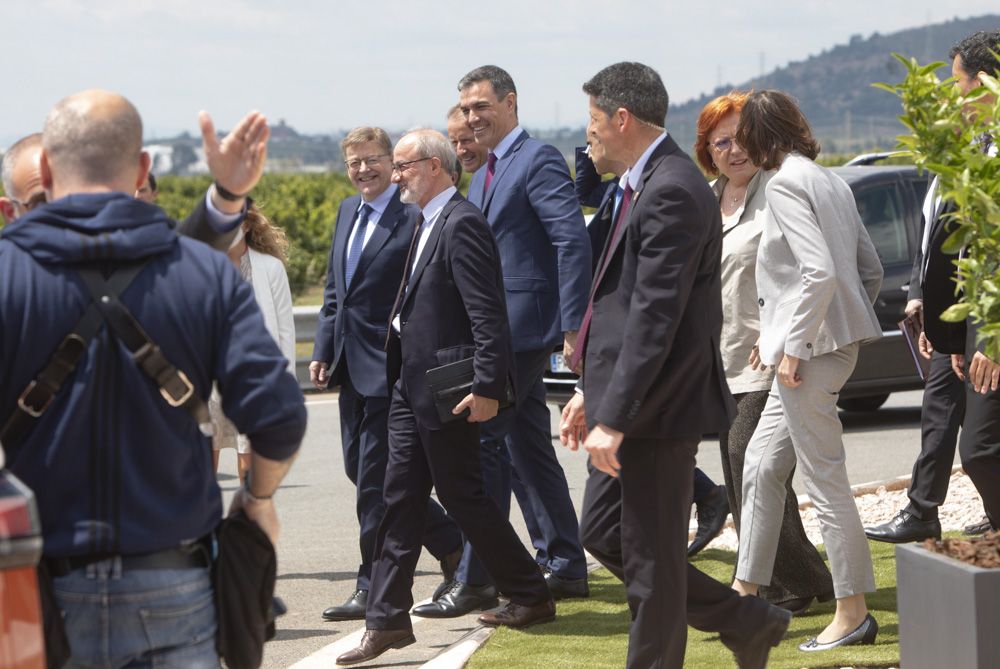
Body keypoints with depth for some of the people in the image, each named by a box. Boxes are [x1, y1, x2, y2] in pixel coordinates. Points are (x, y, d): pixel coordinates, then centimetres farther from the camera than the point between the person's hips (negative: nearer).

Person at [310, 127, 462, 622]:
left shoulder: (414, 216, -13)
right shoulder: (347, 211, 14)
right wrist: (323, 350, 12)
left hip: (390, 368, -9)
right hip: (352, 367, 9)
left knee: (374, 477, -4)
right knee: (359, 468, 13)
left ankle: (372, 589, 6)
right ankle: (453, 545, 27)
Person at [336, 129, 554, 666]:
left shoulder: (462, 224, -15)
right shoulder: (427, 224, 15)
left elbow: (488, 314, -20)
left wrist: (487, 388, -24)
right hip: (412, 388, 9)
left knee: (463, 496, 0)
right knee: (399, 501, 6)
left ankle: (532, 596, 16)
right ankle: (387, 622, 8)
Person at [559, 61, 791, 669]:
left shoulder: (672, 191, -19)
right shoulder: (645, 183, 14)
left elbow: (655, 317, -23)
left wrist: (615, 418, -24)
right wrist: (592, 391, 19)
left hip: (658, 411, -10)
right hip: (630, 399, 10)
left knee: (651, 559, -2)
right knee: (605, 531, 15)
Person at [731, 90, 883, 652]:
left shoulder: (784, 184, -13)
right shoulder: (830, 180, 15)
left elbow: (819, 272, -24)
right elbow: (872, 270, 16)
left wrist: (794, 345, -18)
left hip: (811, 349, -10)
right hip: (837, 340, 10)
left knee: (825, 479, -5)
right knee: (762, 468, 16)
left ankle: (854, 613, 0)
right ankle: (746, 594, 22)